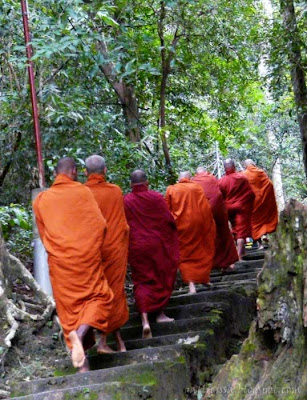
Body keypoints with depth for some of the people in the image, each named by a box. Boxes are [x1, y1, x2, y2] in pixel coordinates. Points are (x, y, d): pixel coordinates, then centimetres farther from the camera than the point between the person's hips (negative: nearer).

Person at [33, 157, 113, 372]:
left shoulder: (41, 199, 4)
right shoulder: (82, 191, -2)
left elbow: (43, 235, 10)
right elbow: (100, 224, -4)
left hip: (59, 262, 2)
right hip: (87, 258, -2)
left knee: (70, 307, 8)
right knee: (98, 297, 12)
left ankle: (83, 366, 5)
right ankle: (81, 332, -18)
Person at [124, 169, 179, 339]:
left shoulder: (125, 201, -4)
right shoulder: (156, 198, -7)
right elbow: (169, 221, -5)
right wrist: (171, 240, 14)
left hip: (136, 247, 1)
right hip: (157, 245, -1)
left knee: (142, 282, 4)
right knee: (162, 279, 16)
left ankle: (145, 320, -13)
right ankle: (160, 314, 24)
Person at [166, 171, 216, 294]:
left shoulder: (171, 189, 2)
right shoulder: (197, 187, 1)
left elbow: (167, 211, 4)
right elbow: (206, 207, -1)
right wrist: (209, 224, 7)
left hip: (181, 226, 0)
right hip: (197, 223, 0)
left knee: (186, 255, 5)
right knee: (202, 252, 18)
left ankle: (191, 284, -9)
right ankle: (204, 278, 25)